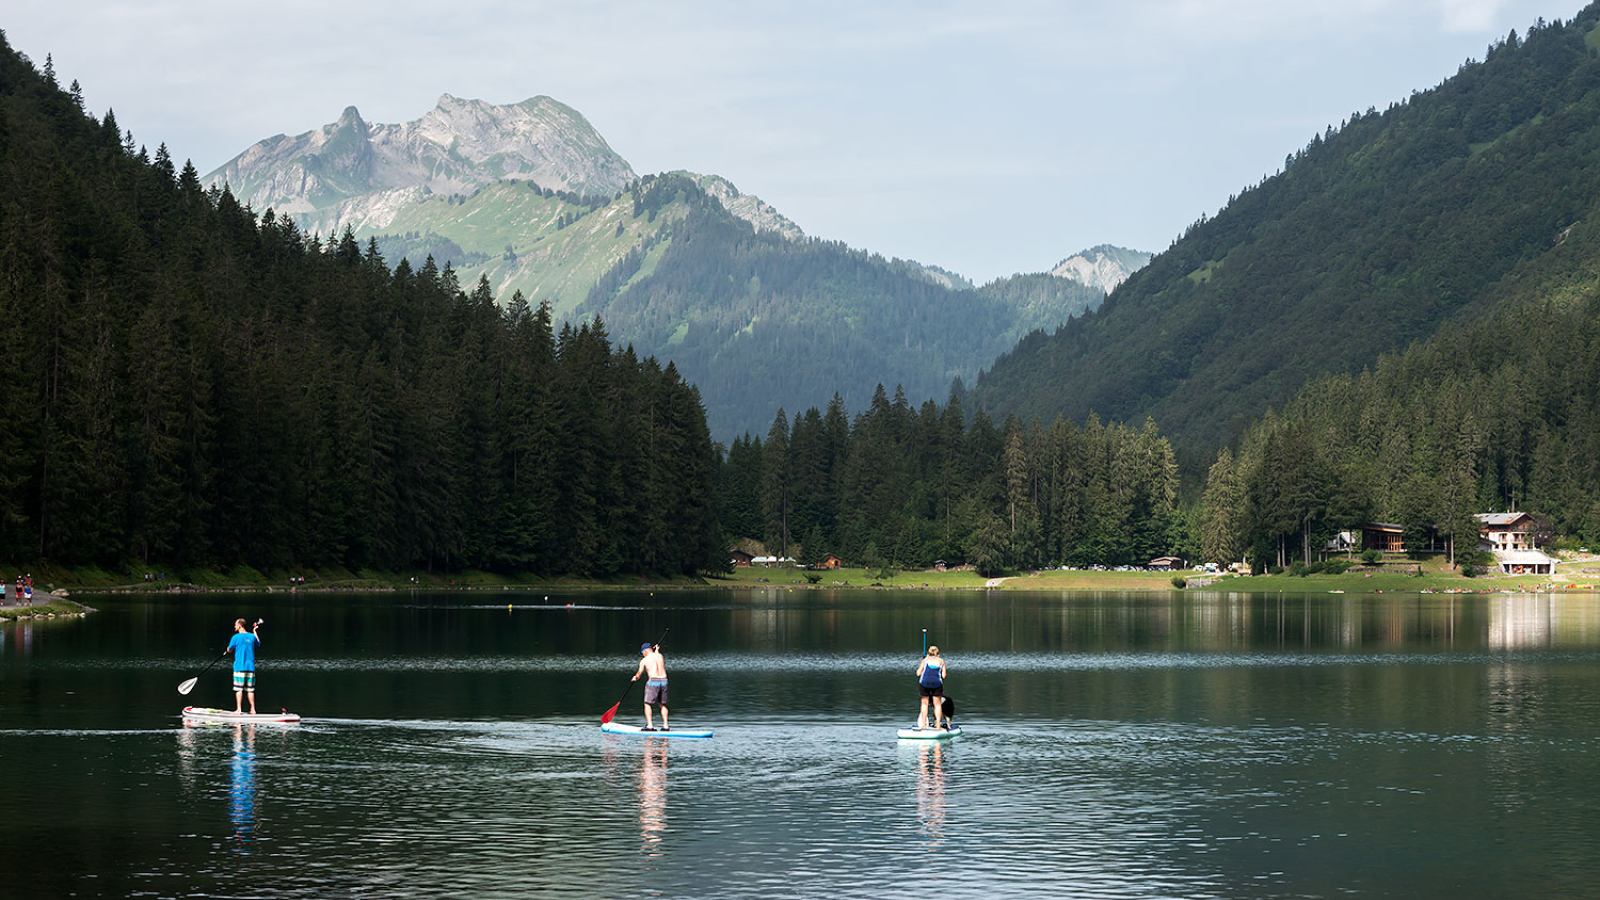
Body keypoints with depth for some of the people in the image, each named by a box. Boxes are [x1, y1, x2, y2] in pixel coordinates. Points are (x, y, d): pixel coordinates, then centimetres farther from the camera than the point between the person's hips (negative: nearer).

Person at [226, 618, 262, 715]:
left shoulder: (236, 637, -8)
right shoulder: (252, 636, 5)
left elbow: (229, 650, 2)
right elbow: (258, 644, 26)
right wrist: (255, 632, 33)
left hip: (239, 667, -4)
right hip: (250, 667, 4)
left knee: (239, 689, -1)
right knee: (250, 689, 8)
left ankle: (238, 709, -4)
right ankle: (252, 709, 7)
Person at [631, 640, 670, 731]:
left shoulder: (644, 660, 2)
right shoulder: (660, 656, 13)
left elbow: (639, 673, 13)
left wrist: (635, 678, 33)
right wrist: (656, 651, 52)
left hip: (653, 680, -5)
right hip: (664, 681, 5)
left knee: (647, 704, 3)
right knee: (662, 704, 15)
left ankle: (650, 725, -7)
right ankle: (665, 725, 9)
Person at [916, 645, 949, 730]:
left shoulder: (925, 660, 12)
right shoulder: (942, 661, 13)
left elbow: (918, 673, 7)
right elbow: (943, 675, 5)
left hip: (924, 682, 0)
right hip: (937, 683, 0)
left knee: (924, 703, 12)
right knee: (938, 704, 12)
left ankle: (923, 725, 12)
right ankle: (938, 725, 11)